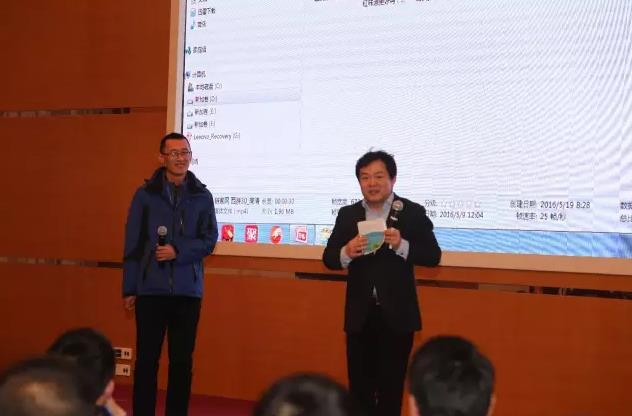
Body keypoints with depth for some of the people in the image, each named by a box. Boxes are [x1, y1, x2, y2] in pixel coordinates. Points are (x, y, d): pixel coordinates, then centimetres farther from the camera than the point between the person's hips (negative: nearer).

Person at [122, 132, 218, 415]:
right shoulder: (145, 195, 1)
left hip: (188, 291, 1)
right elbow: (132, 245, 2)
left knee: (182, 361, 7)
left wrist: (178, 251, -15)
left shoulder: (202, 197, 3)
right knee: (147, 359, 3)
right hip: (151, 290, -1)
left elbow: (209, 241, 1)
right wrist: (129, 289, 1)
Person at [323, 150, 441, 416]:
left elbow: (433, 256, -9)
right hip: (360, 314, 3)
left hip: (396, 314, -2)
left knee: (392, 385, 7)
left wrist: (402, 246, -26)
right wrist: (347, 252, -22)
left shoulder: (413, 213, -4)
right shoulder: (347, 214, 4)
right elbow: (328, 258, 1)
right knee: (359, 384, 11)